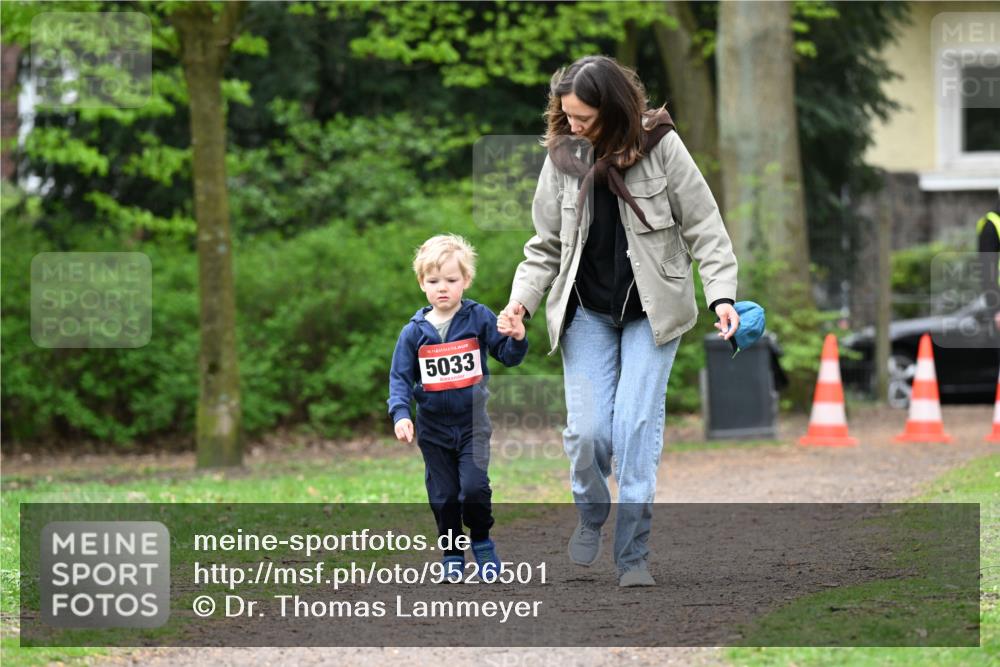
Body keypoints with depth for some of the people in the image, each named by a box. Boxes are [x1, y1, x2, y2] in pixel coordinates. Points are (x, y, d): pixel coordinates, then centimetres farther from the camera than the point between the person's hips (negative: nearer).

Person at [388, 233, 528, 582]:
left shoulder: (479, 318, -5)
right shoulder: (414, 331, -1)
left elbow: (508, 356, -2)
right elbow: (400, 377, 2)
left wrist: (517, 339, -24)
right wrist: (400, 414, -12)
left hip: (473, 422, -2)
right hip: (433, 428, 2)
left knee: (474, 487, -15)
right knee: (443, 496, 6)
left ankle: (482, 542, 9)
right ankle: (452, 555, 21)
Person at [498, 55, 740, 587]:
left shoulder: (660, 147, -11)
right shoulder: (563, 156, -2)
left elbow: (703, 227, -7)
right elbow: (547, 244, 6)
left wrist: (722, 295, -17)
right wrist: (522, 301, -7)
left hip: (650, 312, -2)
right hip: (587, 312, 2)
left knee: (637, 424, -11)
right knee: (587, 429, -8)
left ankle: (633, 553, -2)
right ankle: (591, 514, 24)